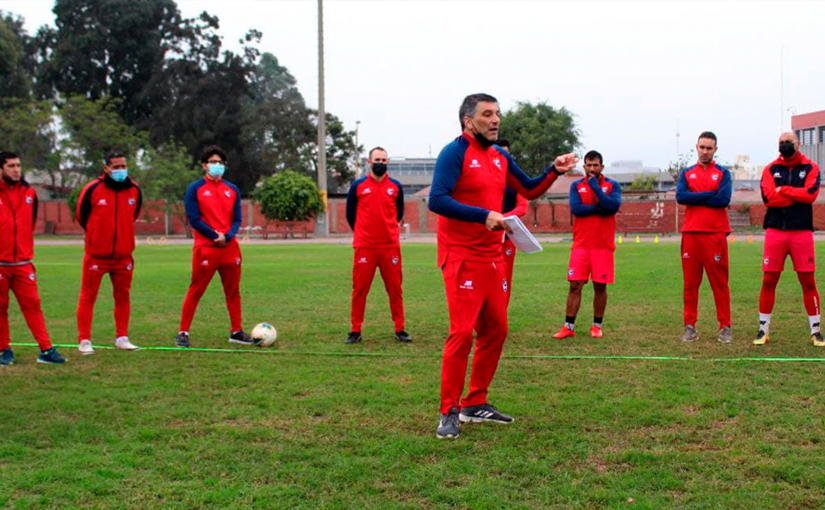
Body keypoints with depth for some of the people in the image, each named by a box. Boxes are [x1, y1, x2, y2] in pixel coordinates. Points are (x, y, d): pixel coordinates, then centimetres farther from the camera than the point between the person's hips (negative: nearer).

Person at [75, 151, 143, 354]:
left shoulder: (134, 190, 1)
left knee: (122, 296, 9)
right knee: (88, 296, 0)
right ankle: (84, 341, 6)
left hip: (123, 254, 4)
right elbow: (81, 216, 5)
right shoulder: (92, 189, -10)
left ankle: (122, 338, 19)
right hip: (96, 254, -3)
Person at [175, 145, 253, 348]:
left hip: (230, 247, 5)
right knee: (196, 291, -2)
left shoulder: (232, 190, 13)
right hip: (205, 248, -4)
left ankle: (236, 331, 18)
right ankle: (183, 333, 4)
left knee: (233, 291, 9)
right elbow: (194, 219, -7)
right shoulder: (195, 188, 0)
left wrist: (228, 236, -11)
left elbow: (238, 219, 8)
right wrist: (215, 236, -14)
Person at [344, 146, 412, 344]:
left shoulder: (396, 186, 6)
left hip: (390, 246, 1)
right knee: (360, 289, 2)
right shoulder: (358, 186, 2)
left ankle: (400, 330, 12)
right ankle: (355, 331, 10)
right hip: (364, 246, -1)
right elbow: (350, 214, 12)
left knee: (395, 289, 4)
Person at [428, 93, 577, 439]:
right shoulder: (455, 152, -10)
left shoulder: (500, 157, 15)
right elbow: (436, 200, -21)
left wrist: (554, 171, 9)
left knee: (495, 330, 11)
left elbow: (529, 190, 26)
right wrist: (483, 215, -27)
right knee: (462, 332, -10)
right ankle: (449, 412, 0)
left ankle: (475, 403, 24)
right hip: (462, 258, -8)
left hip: (493, 258, 9)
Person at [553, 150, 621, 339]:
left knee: (600, 286, 4)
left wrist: (596, 187, -12)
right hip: (581, 244, 1)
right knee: (575, 285, -2)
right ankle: (569, 327, 3)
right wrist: (600, 208, -10)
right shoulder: (576, 186, 7)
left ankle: (597, 326, 15)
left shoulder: (612, 185, 4)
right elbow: (576, 208, -10)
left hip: (603, 245, 0)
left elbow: (613, 206, -15)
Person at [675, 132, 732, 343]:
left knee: (720, 283, -1)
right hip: (691, 234, 2)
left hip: (715, 234, -2)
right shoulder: (687, 173, 13)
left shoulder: (722, 173, 7)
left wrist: (695, 198, -5)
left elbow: (724, 199, -9)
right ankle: (690, 326, 9)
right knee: (690, 283, 4)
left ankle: (725, 327, 4)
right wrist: (710, 194, -7)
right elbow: (680, 196, -4)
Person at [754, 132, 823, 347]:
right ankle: (763, 329, 11)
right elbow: (768, 197, -8)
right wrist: (798, 195, -7)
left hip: (802, 232, -1)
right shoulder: (771, 169, 8)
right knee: (768, 281, 1)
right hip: (775, 231, 1)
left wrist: (783, 190, -7)